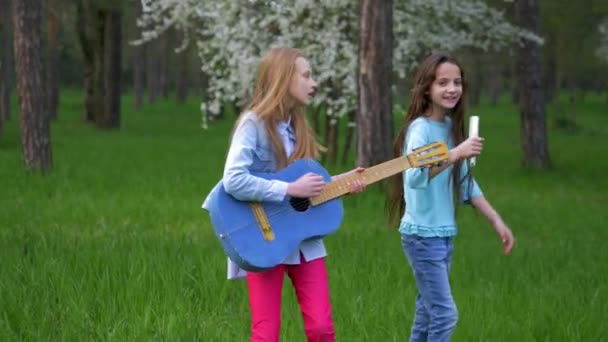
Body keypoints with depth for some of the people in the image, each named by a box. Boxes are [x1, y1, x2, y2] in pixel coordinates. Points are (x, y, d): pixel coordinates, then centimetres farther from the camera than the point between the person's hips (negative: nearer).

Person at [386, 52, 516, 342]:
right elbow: (414, 177, -33)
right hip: (422, 235, -8)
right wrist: (456, 153, -40)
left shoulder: (451, 128, 9)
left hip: (444, 235, 8)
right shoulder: (420, 128, -15)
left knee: (428, 312, 13)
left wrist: (497, 221, 13)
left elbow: (465, 184, 16)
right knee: (445, 315, -10)